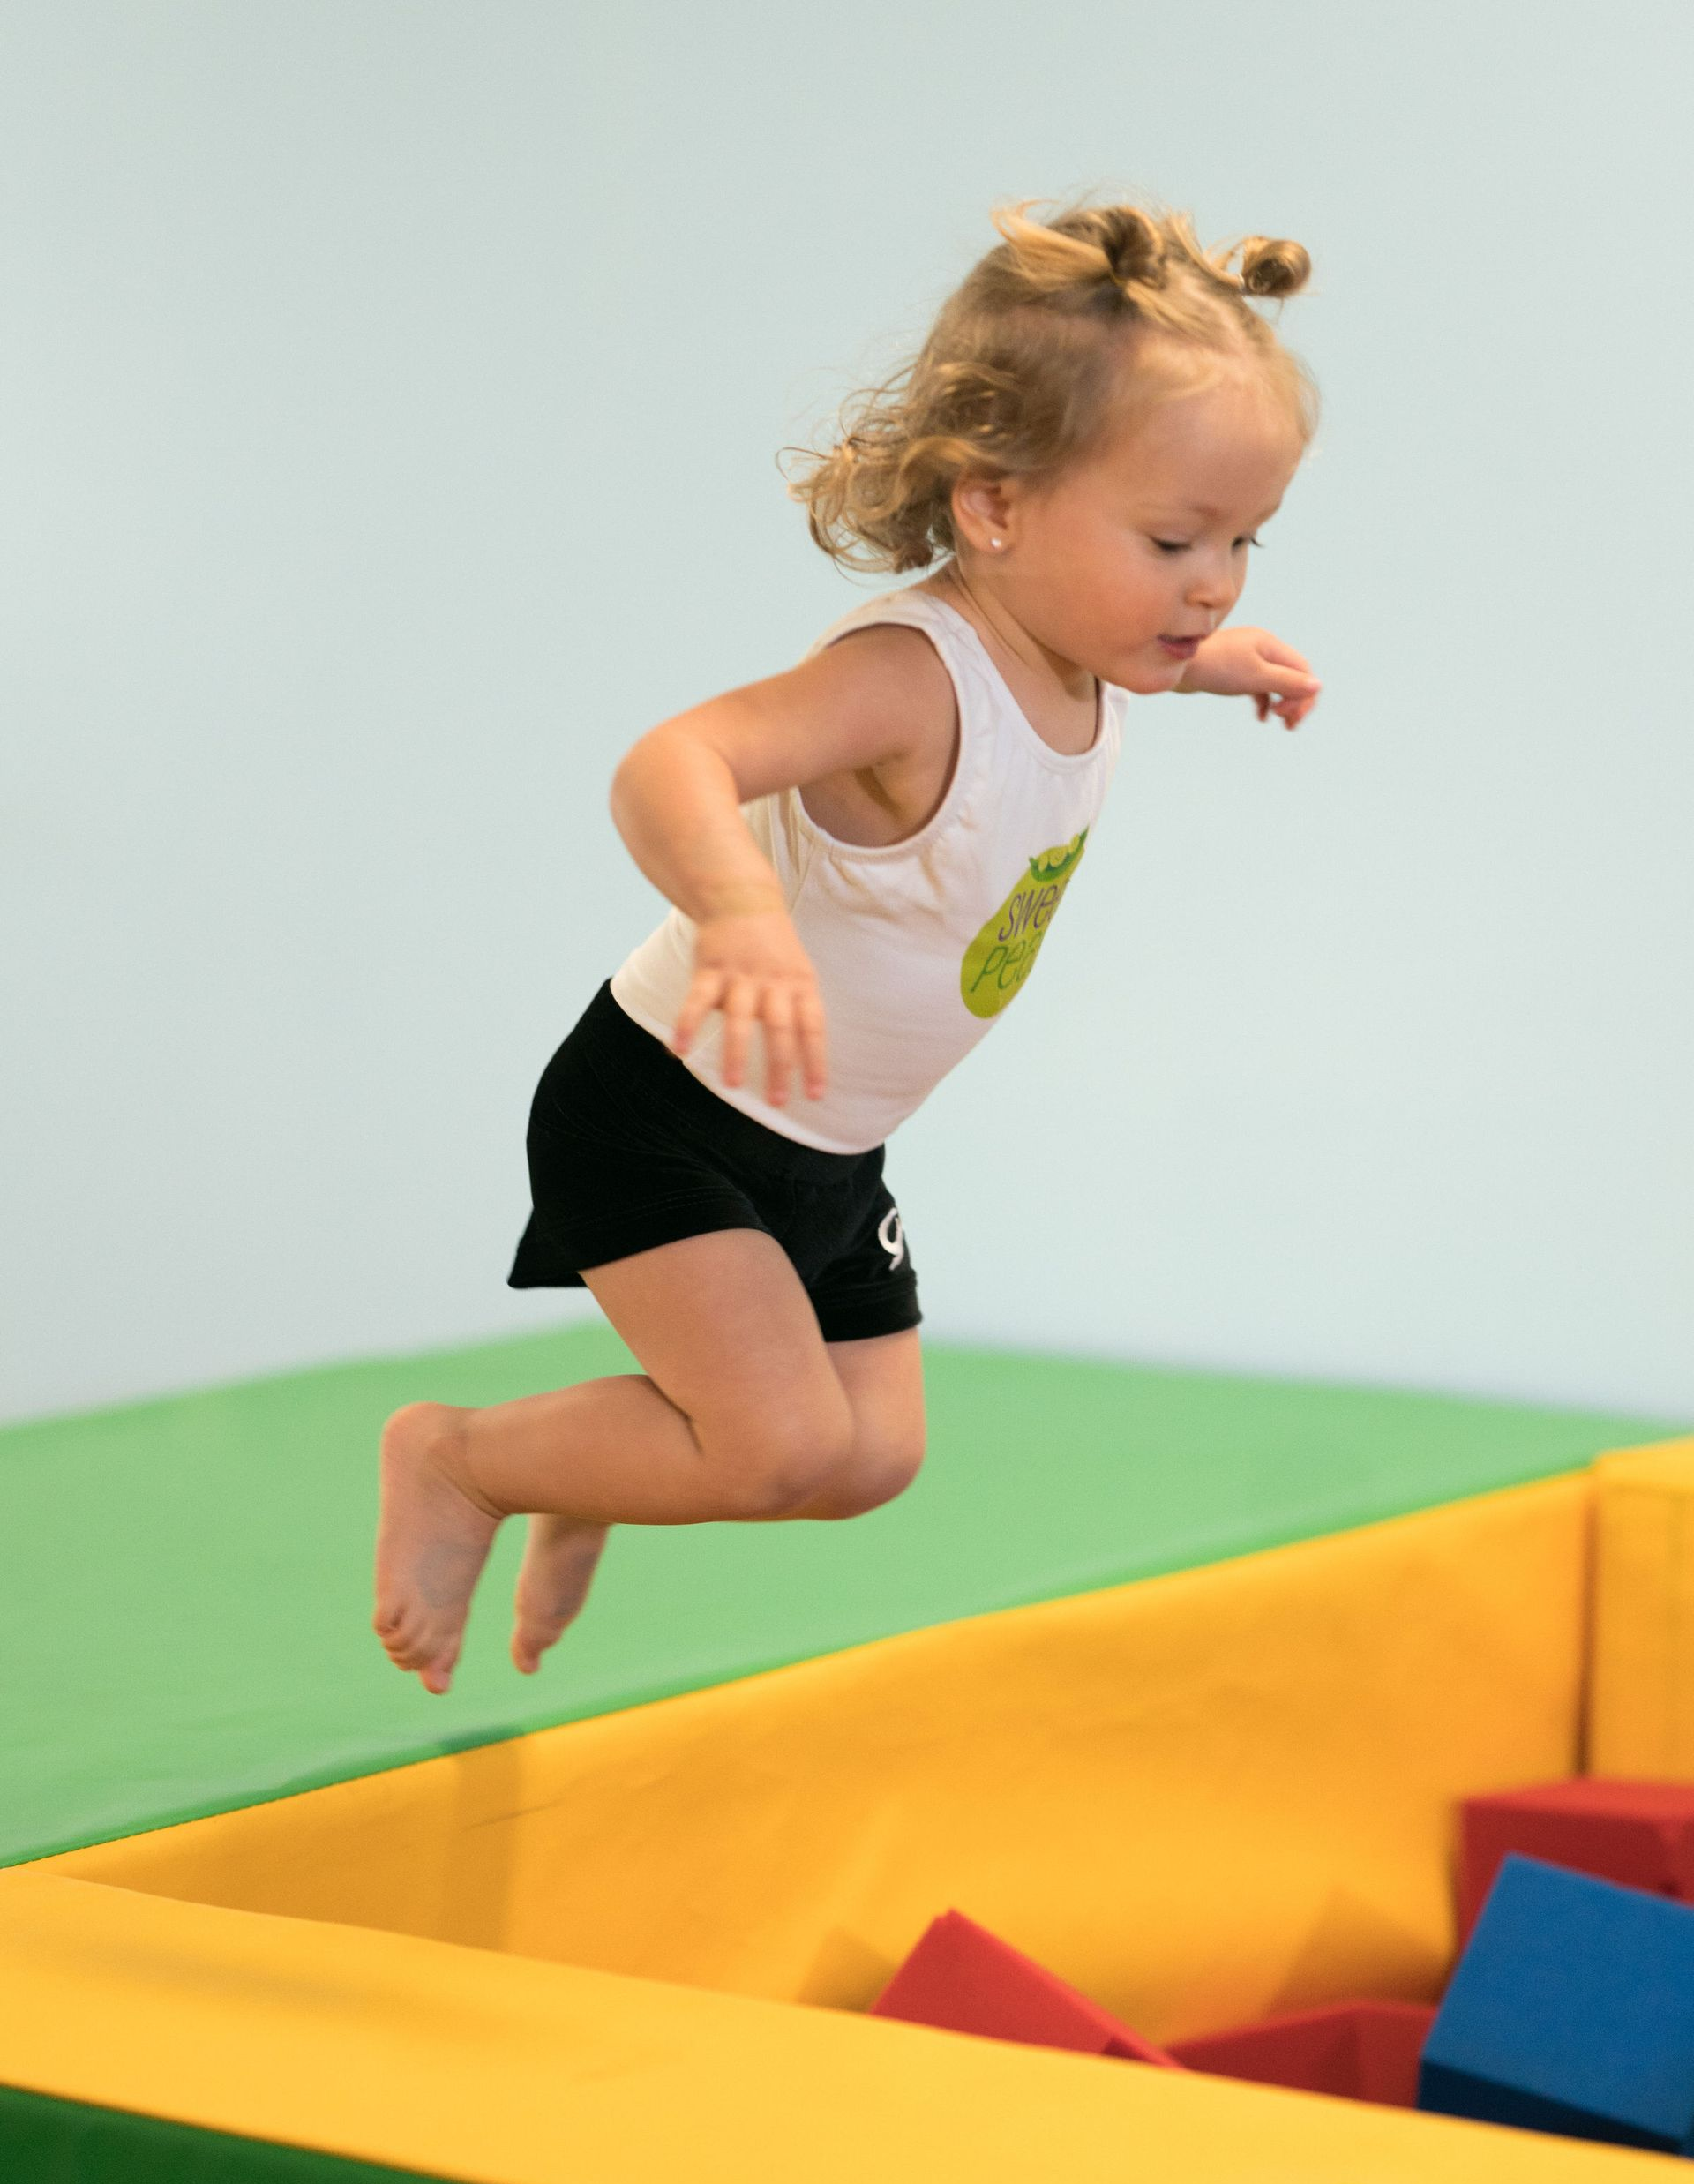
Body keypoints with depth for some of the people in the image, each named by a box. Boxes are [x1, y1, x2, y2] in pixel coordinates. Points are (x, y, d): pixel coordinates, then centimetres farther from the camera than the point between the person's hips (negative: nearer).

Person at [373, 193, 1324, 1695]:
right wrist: (739, 910, -68)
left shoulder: (1071, 644, -6)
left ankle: (598, 1478, 42)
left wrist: (1211, 661, 14)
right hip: (664, 1117, -9)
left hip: (827, 1156, 9)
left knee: (873, 1459, 14)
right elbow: (672, 763, -51)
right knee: (787, 1447, -19)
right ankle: (455, 1458, 5)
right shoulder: (908, 675, -33)